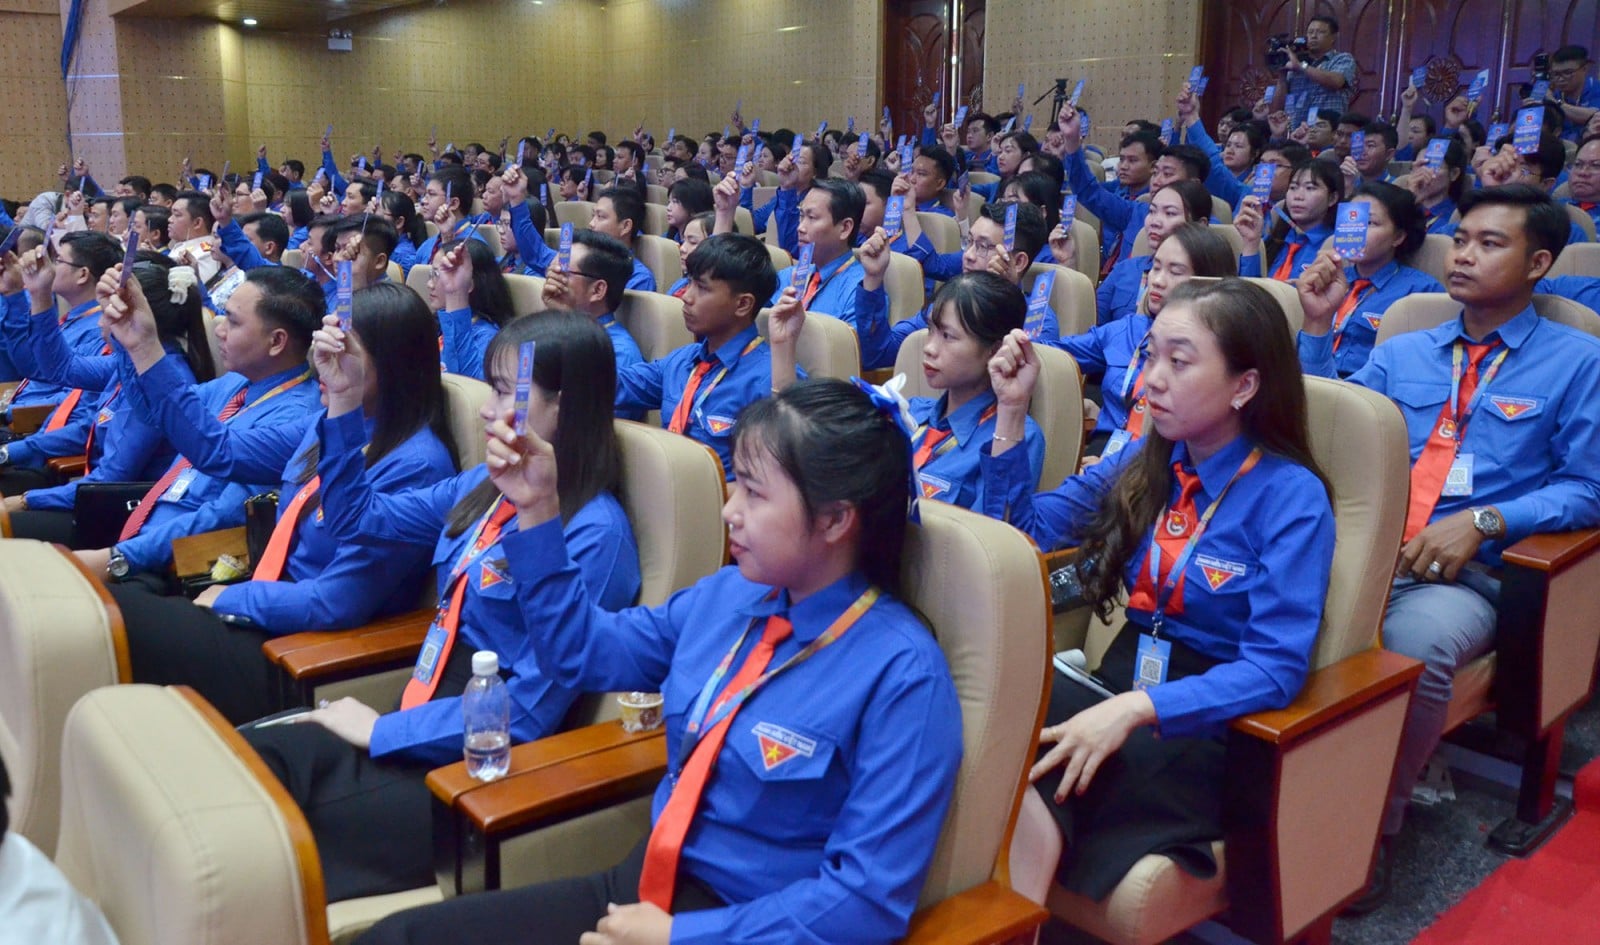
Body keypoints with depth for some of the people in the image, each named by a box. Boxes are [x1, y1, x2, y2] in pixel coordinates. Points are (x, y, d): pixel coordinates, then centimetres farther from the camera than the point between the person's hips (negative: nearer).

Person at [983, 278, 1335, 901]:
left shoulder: (1291, 497, -10)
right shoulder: (1145, 460, 8)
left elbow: (1276, 670, -17)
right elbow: (1023, 533, 12)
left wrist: (1137, 707, -30)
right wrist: (1013, 410, 3)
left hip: (1209, 724, -5)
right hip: (1116, 688, 5)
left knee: (1036, 781, -34)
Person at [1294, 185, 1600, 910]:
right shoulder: (1403, 352, 20)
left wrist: (1483, 521, -13)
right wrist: (1317, 329, 10)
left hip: (1469, 573, -3)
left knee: (1415, 645, -38)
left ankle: (1373, 826, -16)